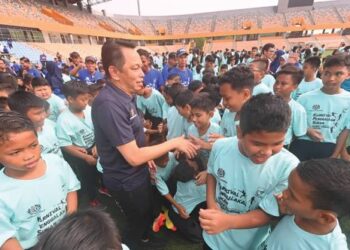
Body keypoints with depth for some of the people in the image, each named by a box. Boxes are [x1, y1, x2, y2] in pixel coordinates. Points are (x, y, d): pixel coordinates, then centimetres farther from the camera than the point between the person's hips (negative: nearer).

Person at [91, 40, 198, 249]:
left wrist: (147, 157, 11)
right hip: (127, 183, -9)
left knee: (146, 216, 33)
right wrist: (174, 143, -22)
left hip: (138, 175, 9)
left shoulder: (126, 96, 0)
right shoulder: (109, 104, -31)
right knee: (135, 226, 21)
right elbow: (133, 157, -30)